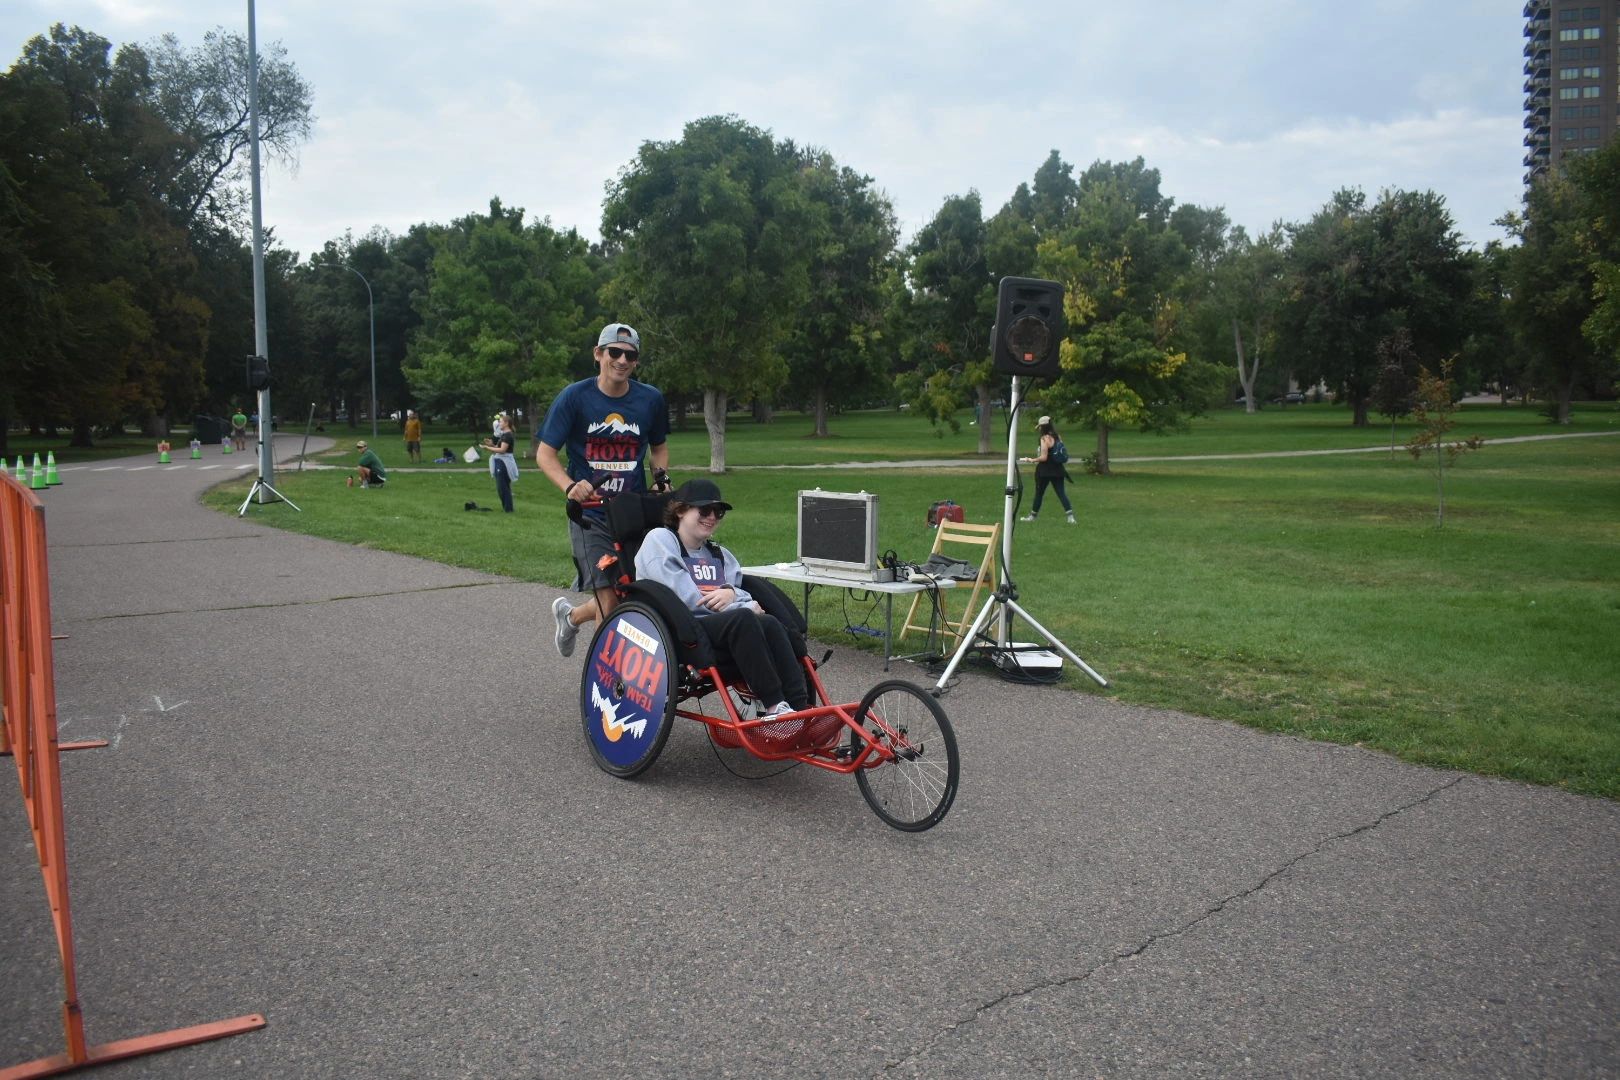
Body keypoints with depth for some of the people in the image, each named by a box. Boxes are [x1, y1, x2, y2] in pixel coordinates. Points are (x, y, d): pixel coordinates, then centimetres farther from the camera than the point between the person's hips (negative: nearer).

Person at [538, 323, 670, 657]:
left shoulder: (651, 399, 2)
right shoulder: (574, 397, -6)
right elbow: (545, 453, -5)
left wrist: (661, 475, -2)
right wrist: (570, 486, -23)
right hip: (591, 514, -3)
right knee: (609, 600, -13)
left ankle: (571, 615, 37)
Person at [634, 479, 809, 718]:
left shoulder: (719, 554, 28)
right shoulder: (659, 540, 6)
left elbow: (739, 591, 14)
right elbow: (684, 597, -8)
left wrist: (731, 593, -13)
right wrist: (745, 607, -8)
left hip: (724, 625, 6)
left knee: (770, 624, -25)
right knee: (742, 618, -33)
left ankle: (800, 706, -37)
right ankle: (774, 706, -36)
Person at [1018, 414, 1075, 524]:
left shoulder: (1045, 438, -15)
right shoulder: (1057, 437, 8)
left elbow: (1044, 457, -19)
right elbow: (1063, 452, 12)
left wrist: (1032, 460, -5)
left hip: (1045, 470, -6)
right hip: (1058, 470, 7)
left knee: (1039, 493, 9)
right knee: (1061, 492, 2)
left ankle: (1032, 516, 22)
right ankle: (1070, 516, -10)